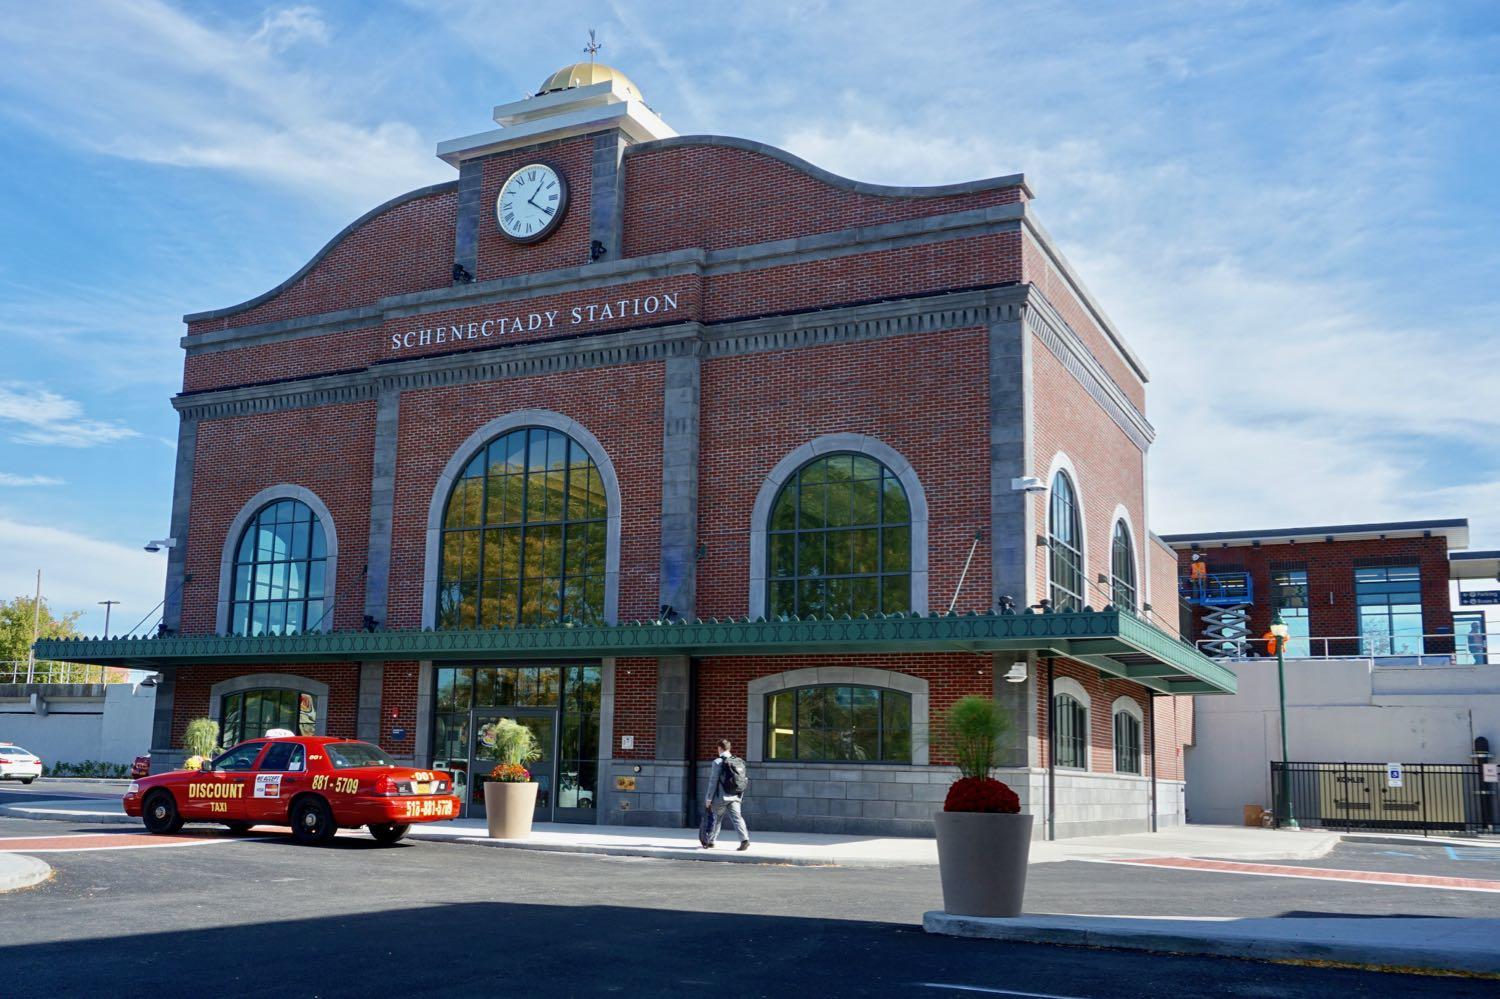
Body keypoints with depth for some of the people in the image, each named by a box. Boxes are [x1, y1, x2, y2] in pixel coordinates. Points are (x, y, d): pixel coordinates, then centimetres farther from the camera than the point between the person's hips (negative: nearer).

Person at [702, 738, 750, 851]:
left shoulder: (718, 762, -8)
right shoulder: (739, 761, 9)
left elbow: (713, 781, -10)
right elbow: (742, 780, 10)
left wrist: (709, 799, -6)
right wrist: (740, 797, 18)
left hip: (721, 797, -4)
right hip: (735, 797, 4)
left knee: (717, 819, 13)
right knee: (737, 817, -4)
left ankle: (711, 842, 25)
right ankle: (745, 839, -23)